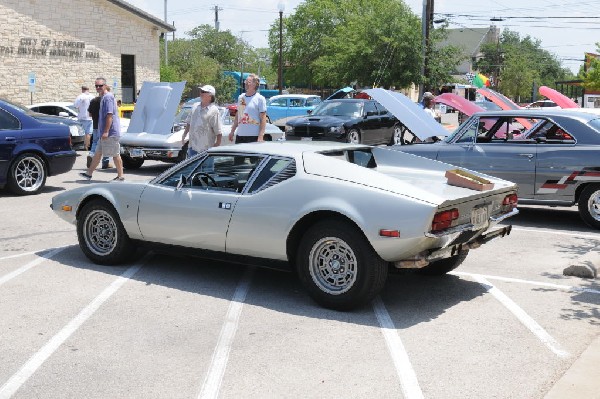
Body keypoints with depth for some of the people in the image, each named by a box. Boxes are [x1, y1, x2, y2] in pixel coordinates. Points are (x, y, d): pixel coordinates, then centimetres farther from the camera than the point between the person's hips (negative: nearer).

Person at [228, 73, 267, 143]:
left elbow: (263, 119, -8)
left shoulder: (260, 99, -4)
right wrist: (232, 131, 17)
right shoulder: (241, 97, 14)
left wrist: (261, 136, -16)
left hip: (253, 136, -6)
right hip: (239, 135, 6)